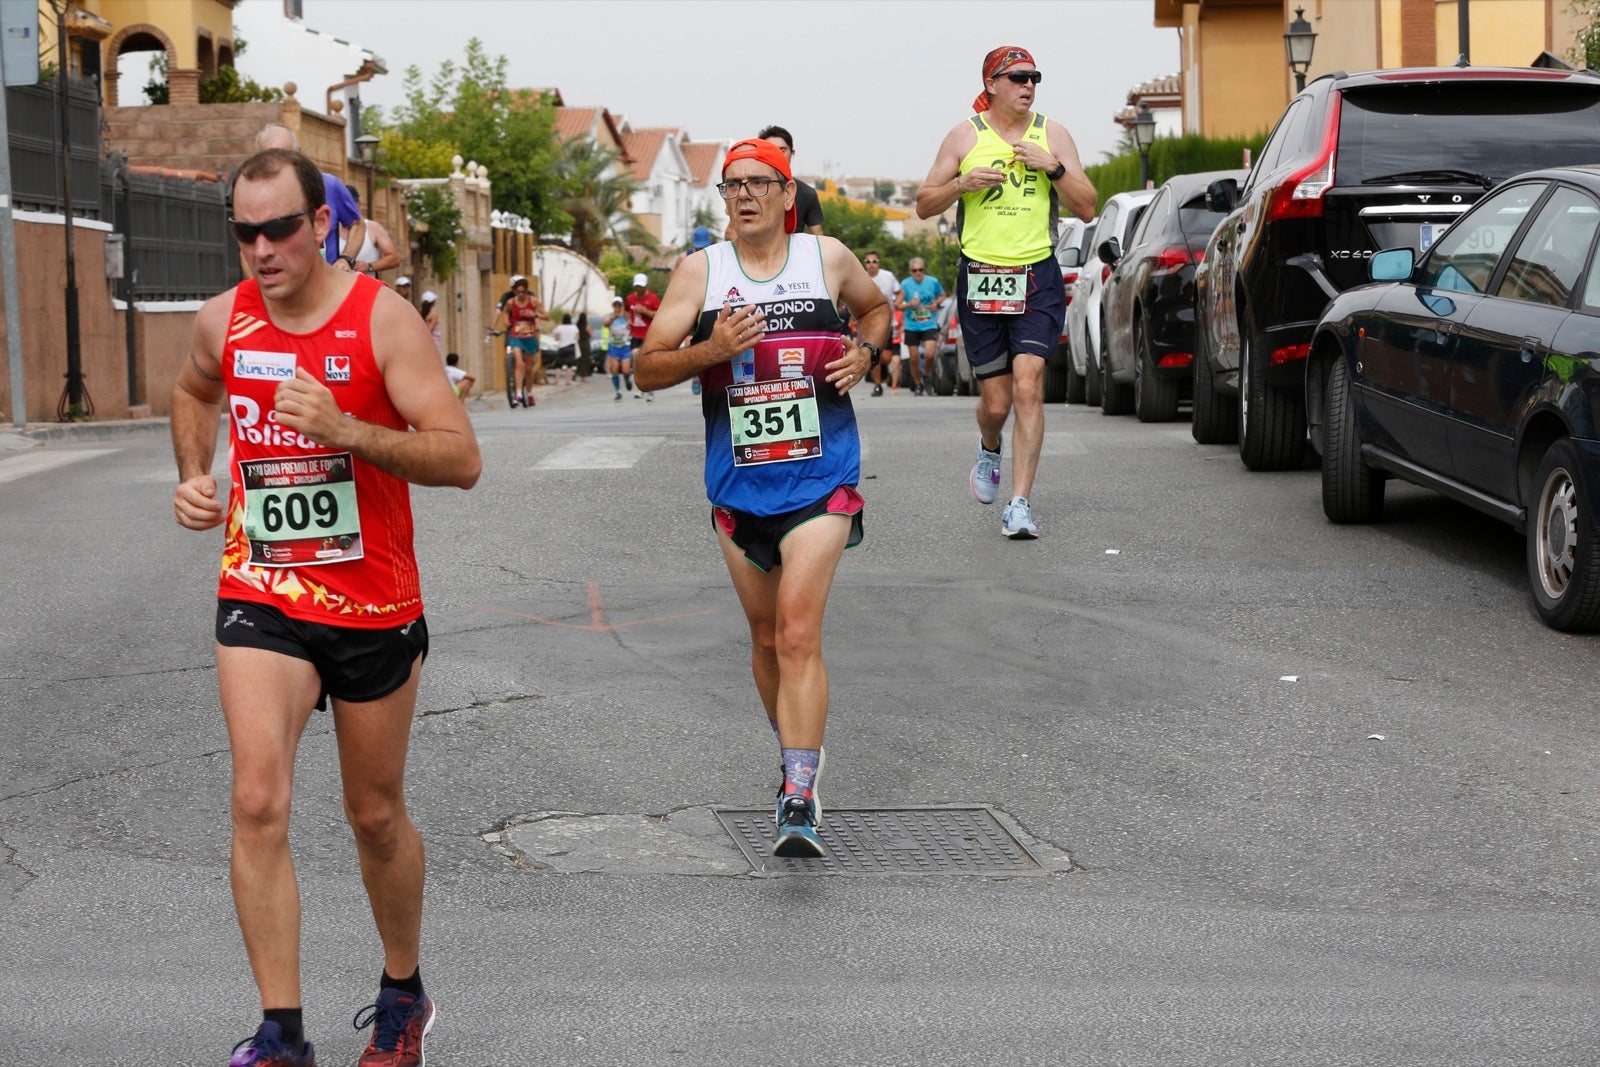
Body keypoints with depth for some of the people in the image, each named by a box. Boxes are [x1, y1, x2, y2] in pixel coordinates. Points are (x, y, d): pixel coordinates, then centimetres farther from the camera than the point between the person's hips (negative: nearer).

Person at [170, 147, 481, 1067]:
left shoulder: (383, 319, -13)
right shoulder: (224, 321, 0)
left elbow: (462, 459, -19)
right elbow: (195, 392, 26)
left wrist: (343, 429, -31)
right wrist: (194, 476, 8)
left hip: (374, 607, -2)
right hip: (260, 600, 2)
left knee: (376, 814, 12)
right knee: (259, 802, -16)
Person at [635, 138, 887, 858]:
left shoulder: (828, 258, 2)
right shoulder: (700, 270, 1)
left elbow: (875, 308, 23)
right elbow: (647, 369, 0)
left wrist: (865, 353, 2)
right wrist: (709, 350, -18)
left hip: (819, 481, -3)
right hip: (737, 484, 3)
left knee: (798, 635, -16)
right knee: (766, 637, 15)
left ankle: (799, 802, -19)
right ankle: (799, 755, 39)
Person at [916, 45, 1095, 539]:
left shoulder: (1052, 135, 7)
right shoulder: (965, 136, 5)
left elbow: (1087, 209, 4)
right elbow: (924, 205, 7)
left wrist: (1054, 168, -10)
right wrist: (962, 184, -12)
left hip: (1038, 278, 0)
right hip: (980, 276, 0)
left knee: (1028, 386, -15)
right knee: (996, 401, 4)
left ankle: (1020, 504, -13)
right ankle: (989, 450, 41)